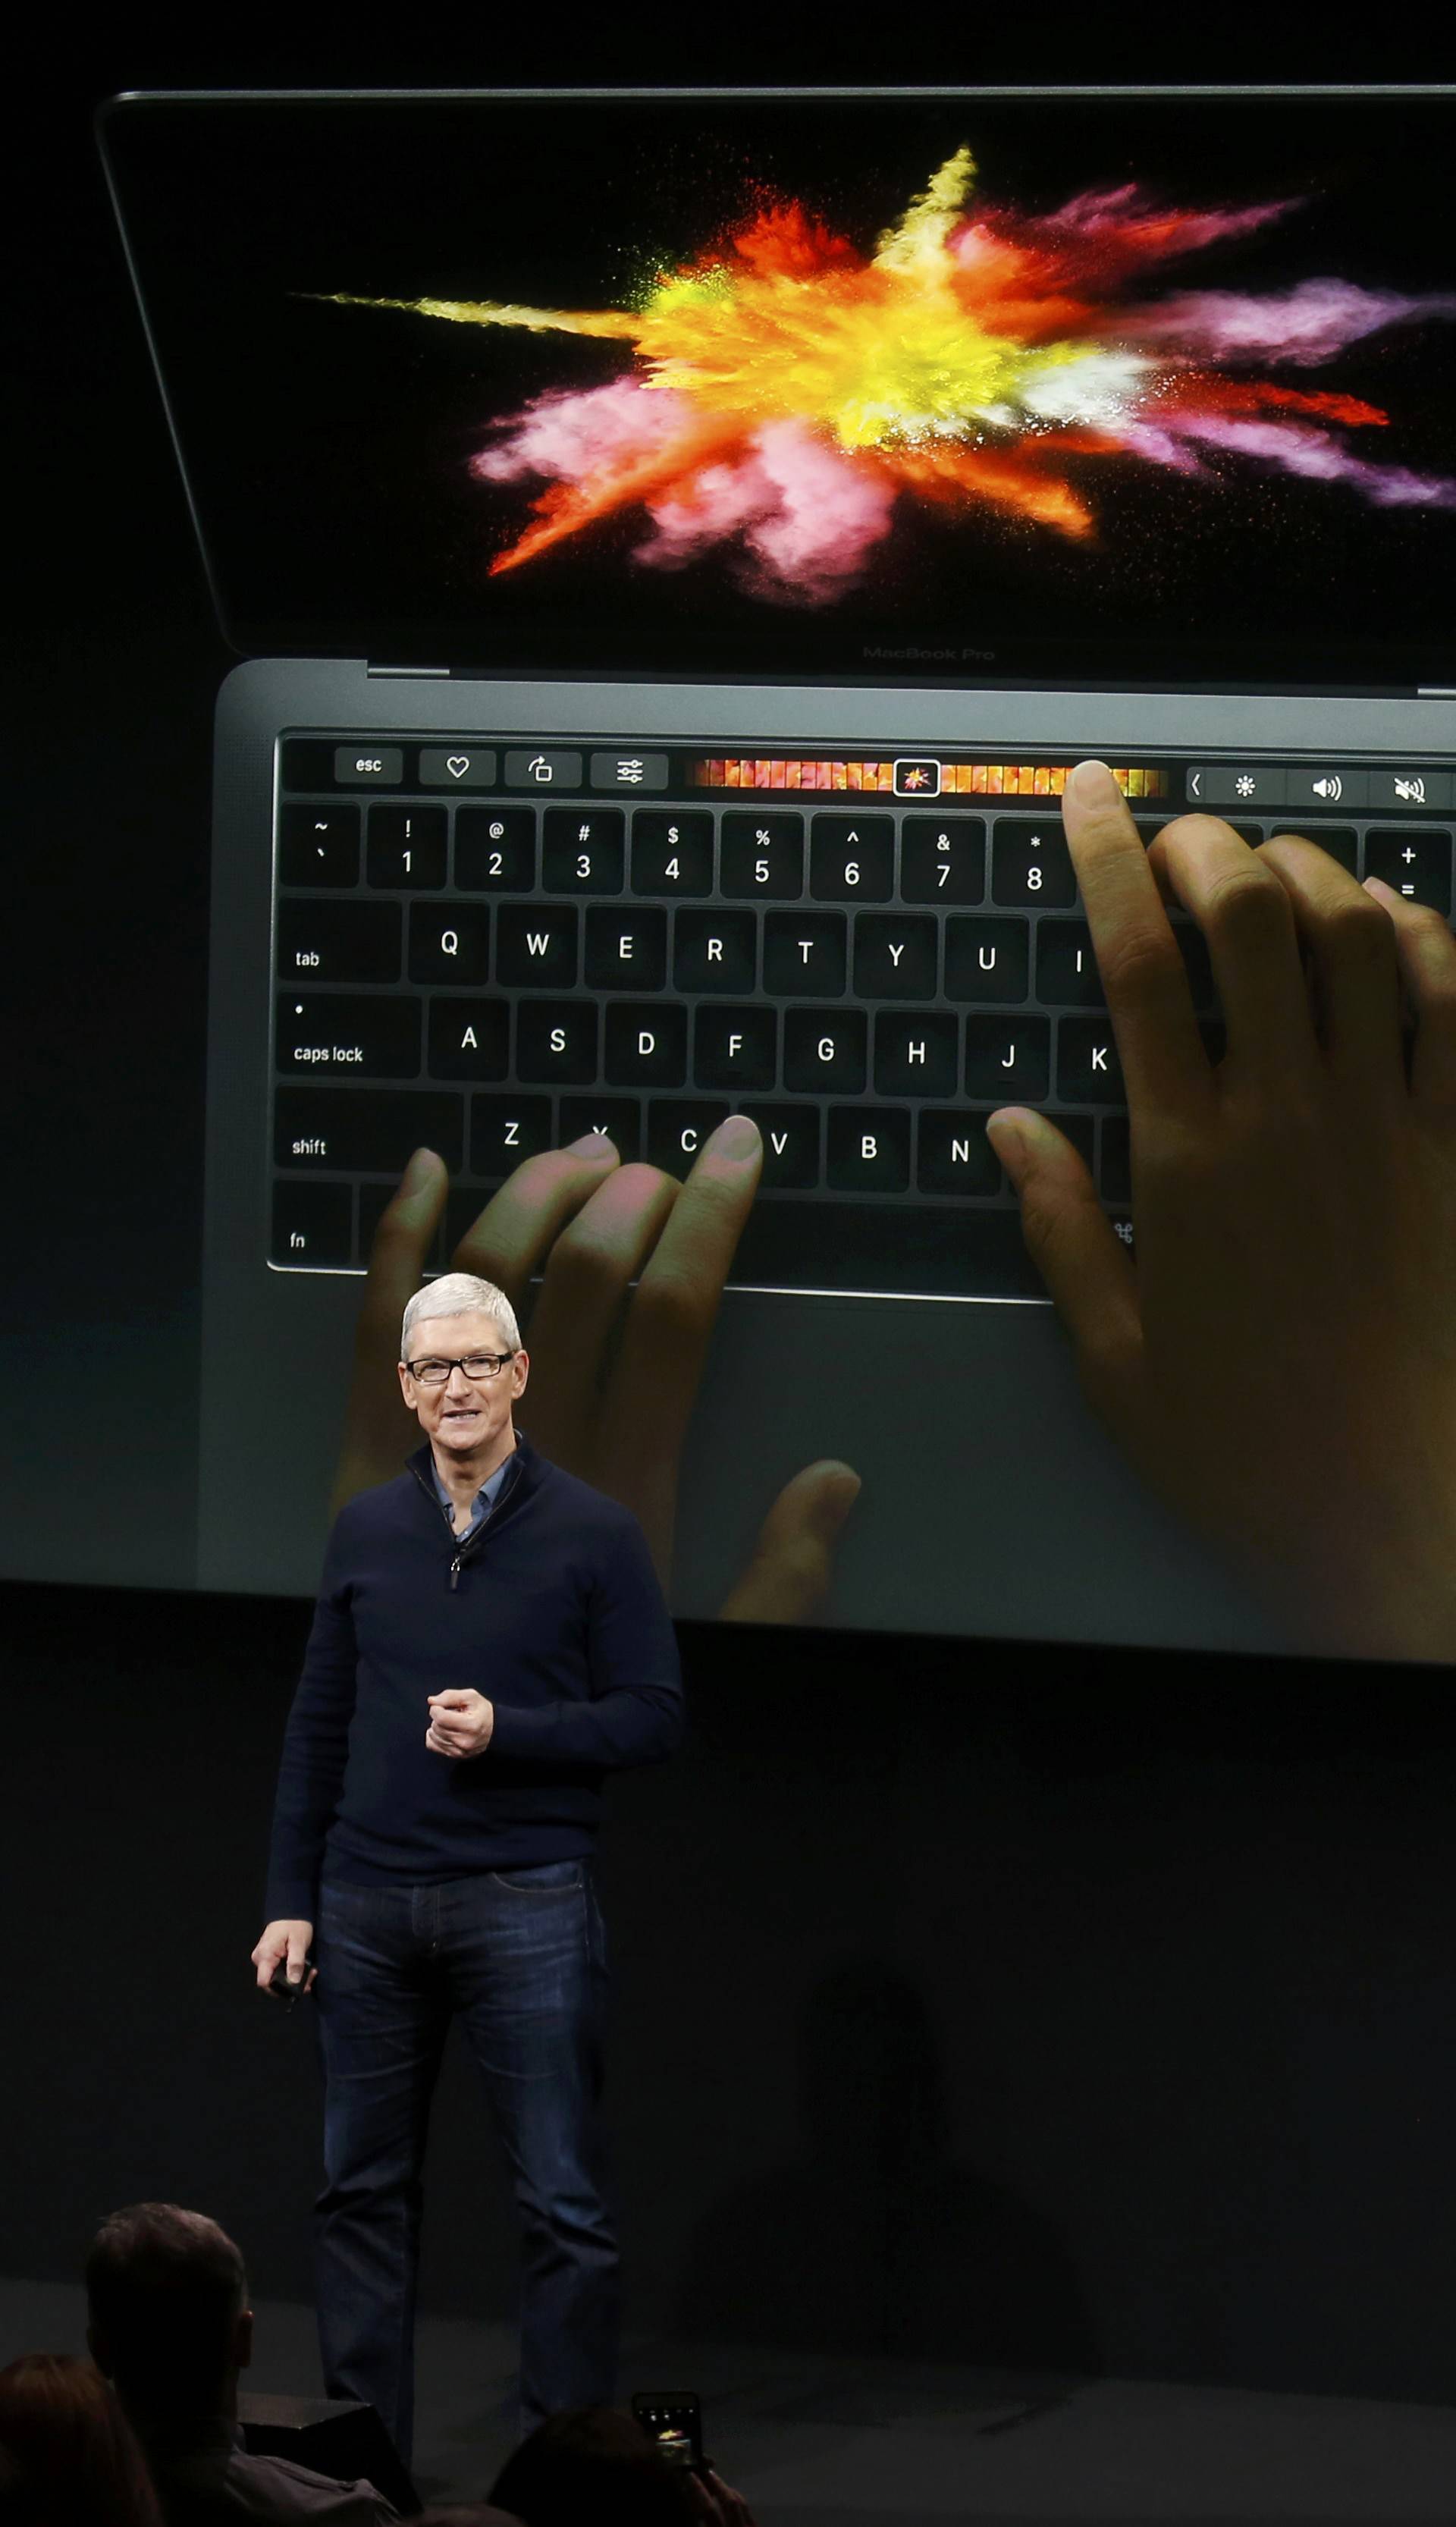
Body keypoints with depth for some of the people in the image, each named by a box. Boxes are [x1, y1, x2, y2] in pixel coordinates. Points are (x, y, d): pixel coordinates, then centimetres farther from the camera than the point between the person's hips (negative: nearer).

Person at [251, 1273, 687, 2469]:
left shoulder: (594, 1535, -2)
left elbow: (654, 1717, -3)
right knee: (363, 2191, 8)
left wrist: (507, 1732, -16)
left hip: (528, 1908, -4)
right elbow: (319, 1725, 13)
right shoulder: (368, 1531, 9)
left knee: (563, 2201, -2)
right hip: (368, 1907, 4)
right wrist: (292, 1899, 9)